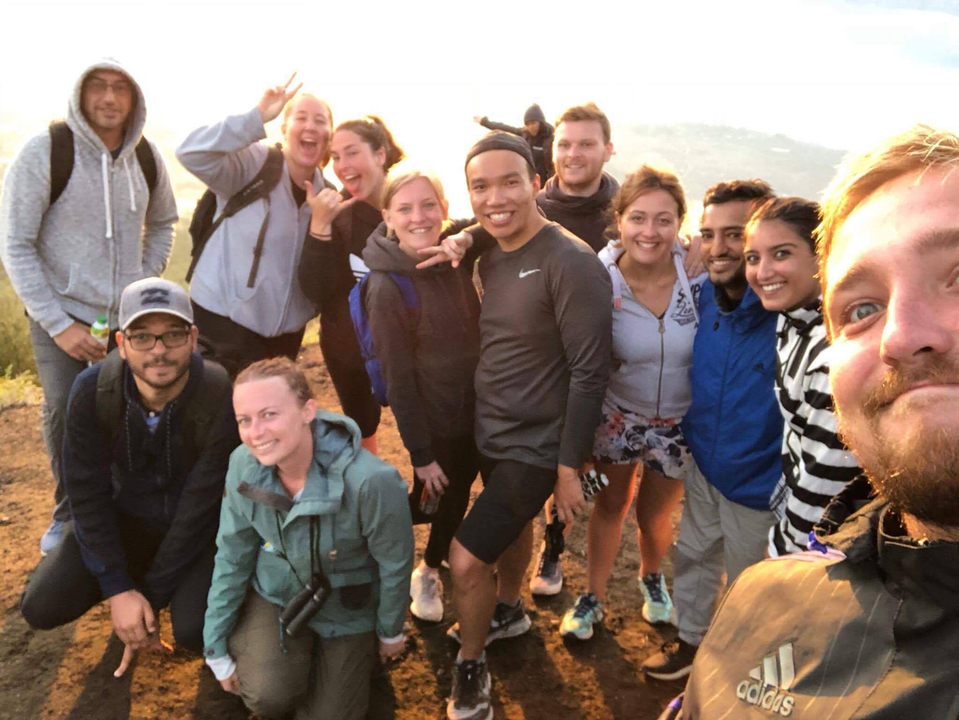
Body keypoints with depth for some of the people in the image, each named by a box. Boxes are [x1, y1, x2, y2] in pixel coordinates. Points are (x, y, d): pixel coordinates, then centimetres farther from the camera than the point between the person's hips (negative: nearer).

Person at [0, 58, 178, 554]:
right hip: (62, 316, -2)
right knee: (65, 416, -3)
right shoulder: (45, 151, -12)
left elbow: (162, 222, 18)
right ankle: (69, 513, 23)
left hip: (129, 317, 3)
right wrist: (58, 324, -14)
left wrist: (147, 282, 4)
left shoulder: (146, 156, 0)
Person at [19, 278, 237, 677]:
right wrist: (118, 588, -17)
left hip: (199, 527, -3)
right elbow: (87, 493, -13)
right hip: (125, 515, 3)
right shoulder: (92, 390, -21)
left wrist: (152, 597, -17)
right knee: (42, 608, -10)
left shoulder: (222, 400, -30)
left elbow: (199, 510, -23)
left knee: (196, 630, -23)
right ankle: (134, 572, 18)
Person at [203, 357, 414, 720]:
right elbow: (232, 558, -6)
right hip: (275, 593, 2)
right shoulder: (244, 465, -22)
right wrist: (218, 651, 0)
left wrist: (390, 632, 1)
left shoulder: (372, 482, -36)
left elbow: (395, 565, -17)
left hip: (345, 609, -1)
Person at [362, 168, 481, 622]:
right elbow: (398, 379, -17)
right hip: (435, 422, -6)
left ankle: (433, 567, 48)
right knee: (437, 497, 10)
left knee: (459, 495, 21)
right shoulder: (386, 288, -20)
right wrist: (421, 454, -14)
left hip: (475, 409, 6)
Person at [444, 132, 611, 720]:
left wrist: (570, 466, -19)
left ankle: (472, 671, 20)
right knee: (512, 523, 28)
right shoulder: (490, 256, 0)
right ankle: (508, 611, 54)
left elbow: (590, 371, -21)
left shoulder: (571, 263, -22)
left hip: (536, 445, -7)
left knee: (467, 558, -6)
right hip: (492, 433, 7)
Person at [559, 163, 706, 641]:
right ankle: (593, 597, 41)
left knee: (655, 515, 20)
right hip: (618, 415, -1)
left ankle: (652, 579, 53)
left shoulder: (698, 274, -19)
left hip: (679, 421, 1)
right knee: (610, 506, 17)